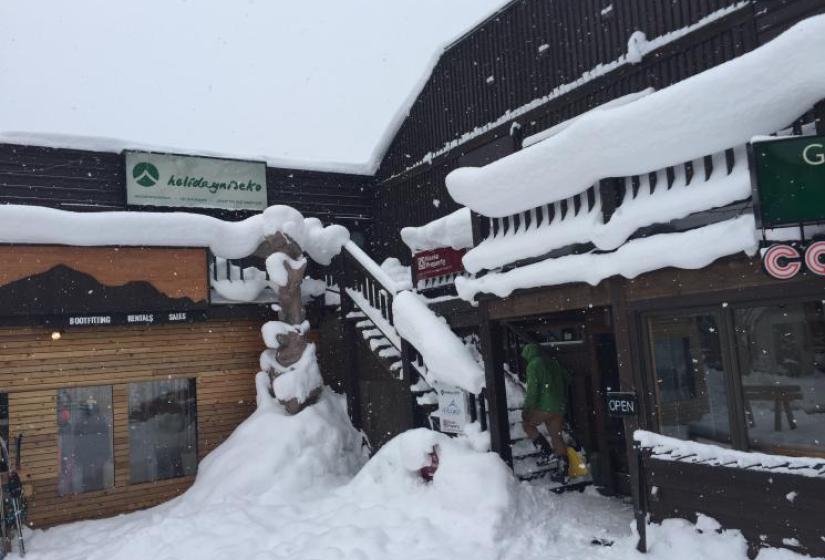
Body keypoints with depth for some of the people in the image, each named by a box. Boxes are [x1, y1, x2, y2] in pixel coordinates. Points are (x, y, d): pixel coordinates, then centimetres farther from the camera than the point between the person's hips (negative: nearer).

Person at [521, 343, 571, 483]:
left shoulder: (533, 365, -8)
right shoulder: (554, 362, 14)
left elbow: (532, 390, -16)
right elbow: (567, 378, 22)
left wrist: (527, 408, -11)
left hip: (544, 407, -7)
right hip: (559, 407, 7)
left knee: (527, 424, 15)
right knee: (557, 436, 11)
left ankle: (547, 452, 4)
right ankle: (562, 472, 10)